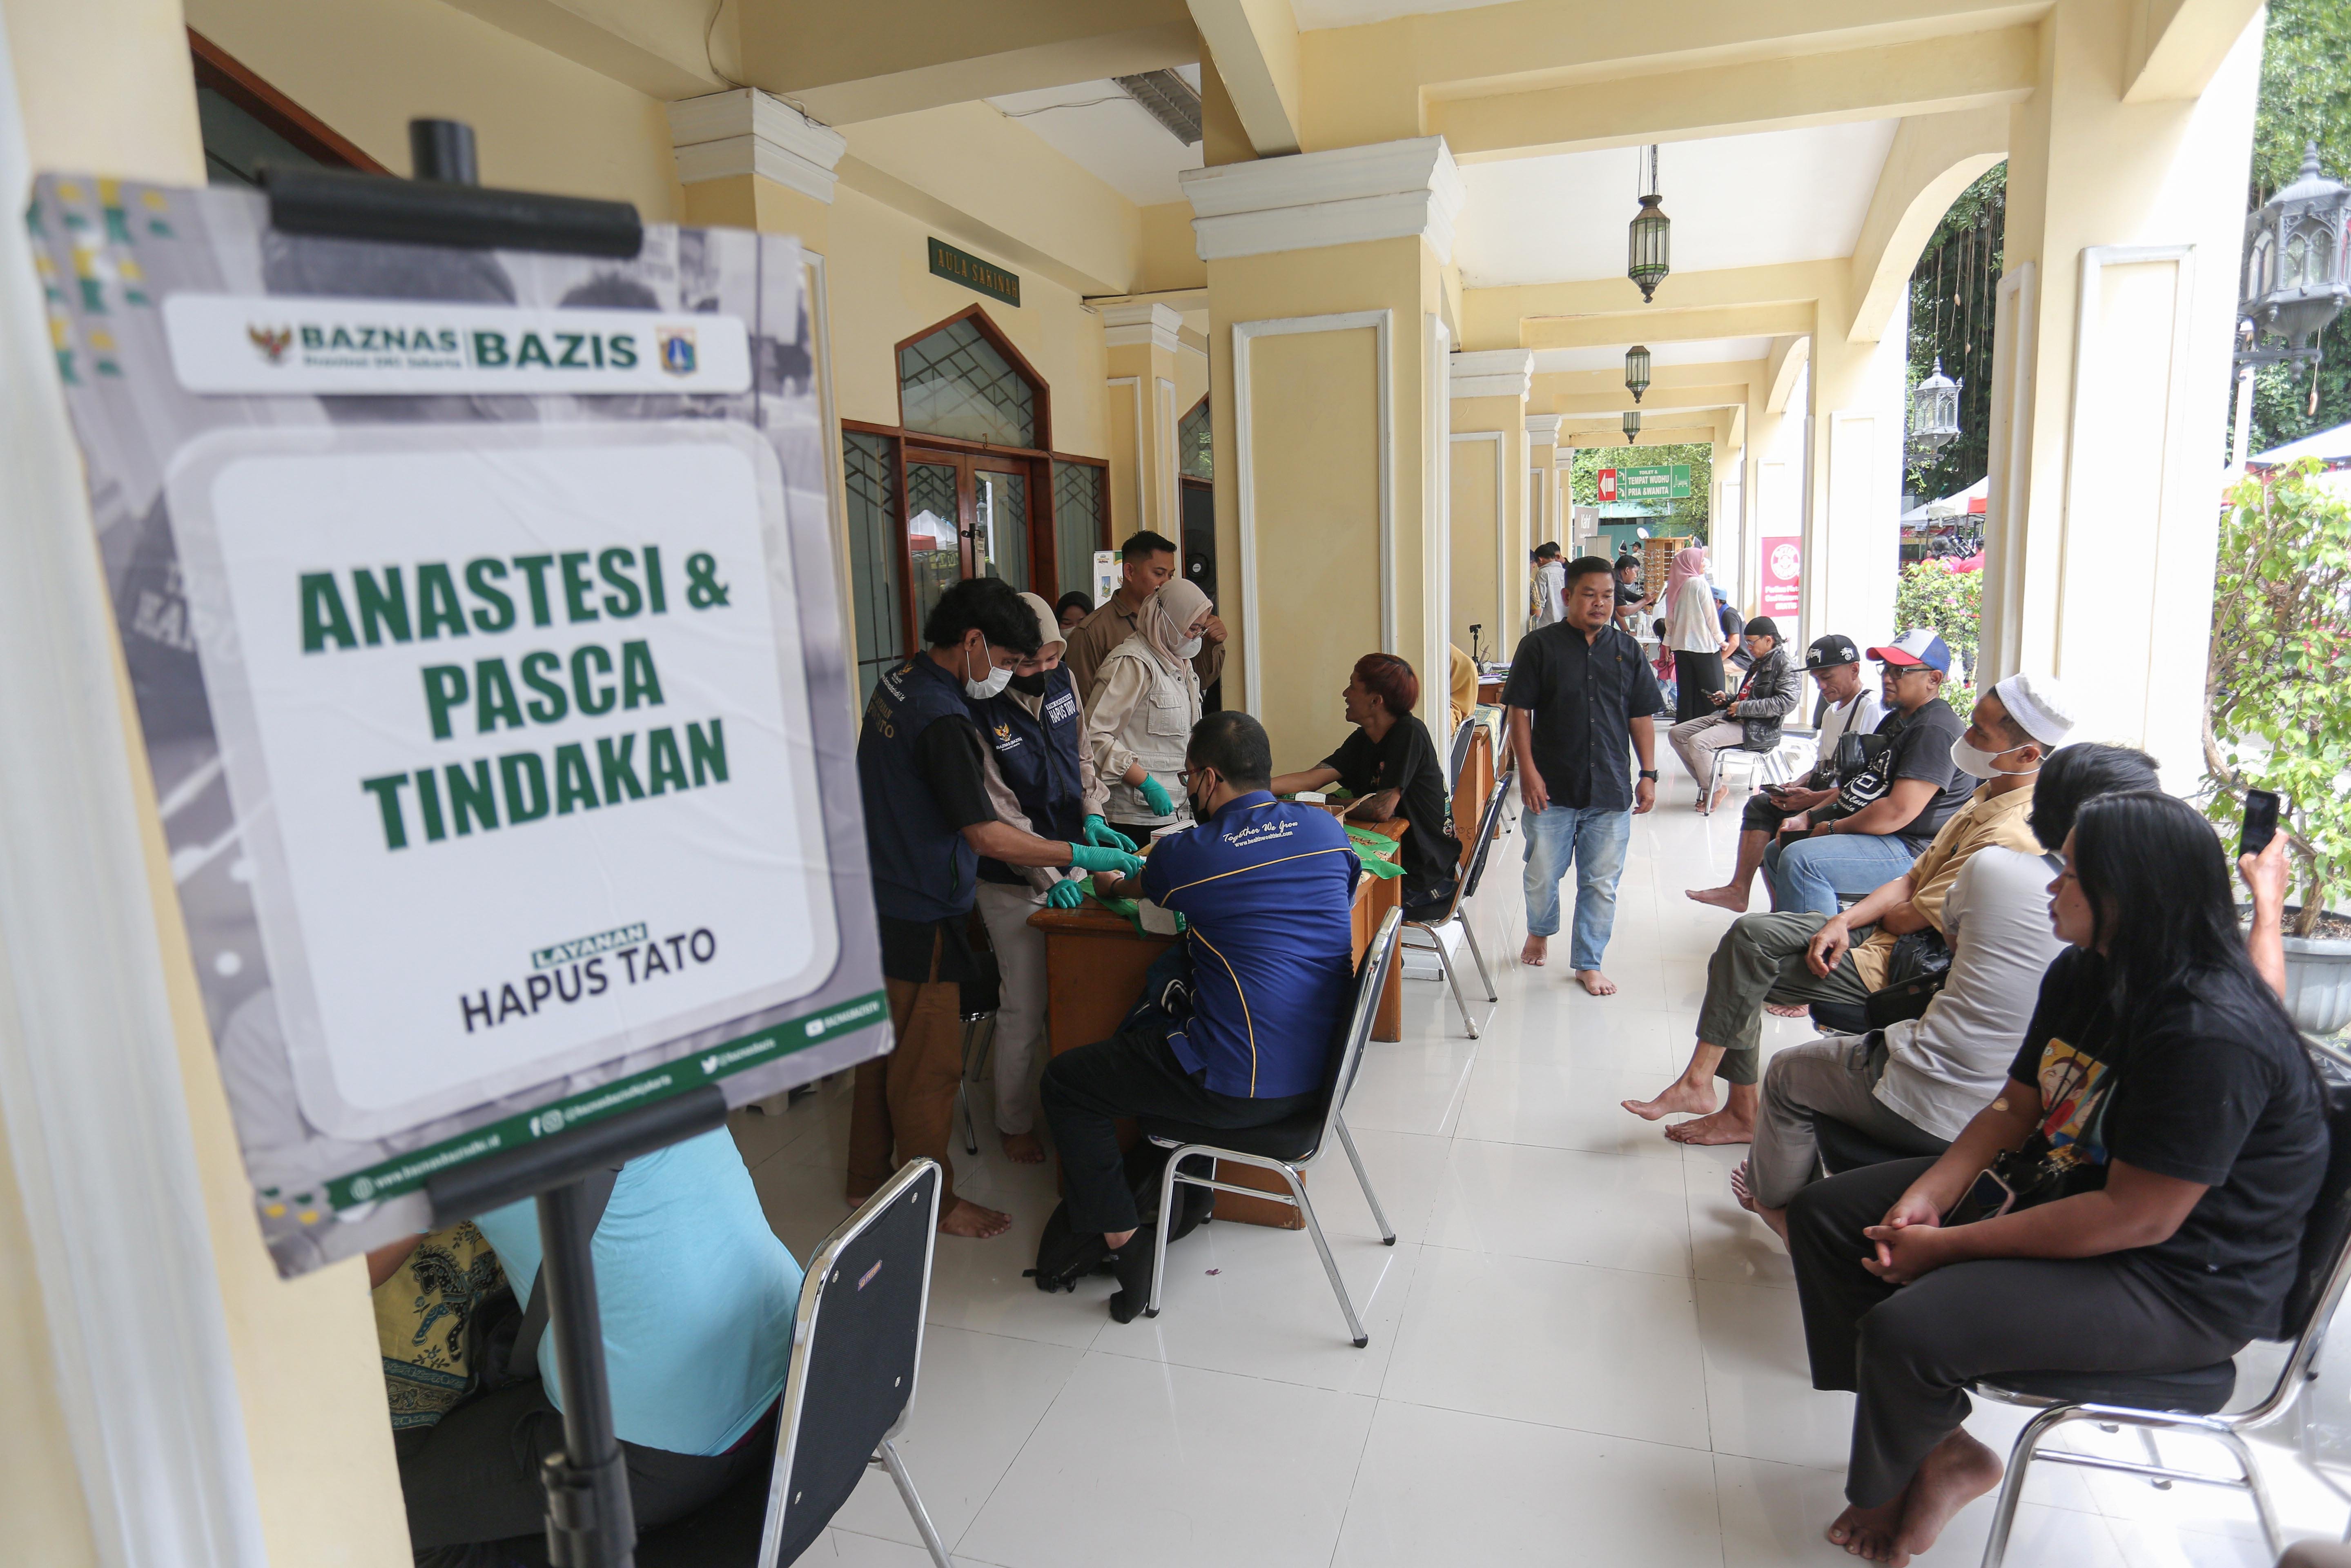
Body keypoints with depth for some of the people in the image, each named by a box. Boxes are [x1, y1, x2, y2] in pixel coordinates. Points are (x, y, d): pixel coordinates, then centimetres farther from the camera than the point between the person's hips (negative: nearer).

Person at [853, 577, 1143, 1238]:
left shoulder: (899, 682, 6)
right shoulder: (942, 718, -25)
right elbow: (985, 836, -27)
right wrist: (1082, 856, -18)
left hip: (880, 903, 10)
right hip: (919, 917, -10)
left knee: (884, 1047, 21)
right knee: (928, 1066, 5)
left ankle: (868, 1178, 37)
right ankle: (931, 1202, 21)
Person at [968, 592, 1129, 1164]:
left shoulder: (1063, 680, 1)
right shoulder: (978, 711, -19)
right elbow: (998, 814, -19)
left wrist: (1093, 818, 2)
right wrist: (1047, 875, -23)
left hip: (1071, 859, 6)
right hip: (1015, 881, -6)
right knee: (1025, 1009, 4)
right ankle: (1014, 1123, 22)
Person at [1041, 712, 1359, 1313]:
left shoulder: (1184, 855, -12)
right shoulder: (1327, 829, 0)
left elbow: (1137, 888, 13)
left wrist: (1109, 883, 38)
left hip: (1243, 1090, -7)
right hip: (1319, 1070, 7)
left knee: (1064, 1081, 11)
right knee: (1147, 1024, 30)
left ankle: (1119, 1242, 11)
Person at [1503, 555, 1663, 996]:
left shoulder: (1627, 650, 8)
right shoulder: (1540, 646, -2)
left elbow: (1641, 717, 11)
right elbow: (1520, 712, -4)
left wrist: (1649, 774, 7)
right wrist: (1527, 771, -10)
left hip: (1611, 792, 3)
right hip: (1552, 790, -2)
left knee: (1601, 882, 7)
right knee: (1542, 876, 7)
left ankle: (1588, 963, 20)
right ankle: (1540, 932, 37)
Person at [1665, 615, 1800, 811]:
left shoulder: (1786, 666, -7)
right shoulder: (1760, 664, 22)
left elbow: (1787, 702, -21)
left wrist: (1742, 708, -18)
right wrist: (1728, 701, 11)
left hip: (1757, 729, -10)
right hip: (1733, 718, 10)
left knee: (1698, 742, -29)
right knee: (1676, 734, -1)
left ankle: (1714, 790, -9)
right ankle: (1707, 782, 0)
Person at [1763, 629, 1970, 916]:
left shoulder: (1935, 730, -16)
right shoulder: (1895, 720, 19)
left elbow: (1899, 812, -25)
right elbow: (1861, 785, 23)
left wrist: (1832, 828, -11)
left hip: (1910, 849, -11)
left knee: (1800, 859, -31)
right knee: (1775, 852, 18)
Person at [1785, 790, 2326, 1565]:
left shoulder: (2216, 1036, -28)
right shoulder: (2083, 975, 1)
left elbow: (2138, 1218, -28)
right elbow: (2016, 1106, 6)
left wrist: (1951, 1247, -23)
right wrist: (1925, 1198, -10)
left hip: (2177, 1280, -9)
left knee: (1906, 1329, -28)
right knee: (1826, 1212, 3)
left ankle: (1883, 1494, 8)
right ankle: (1940, 1451, 7)